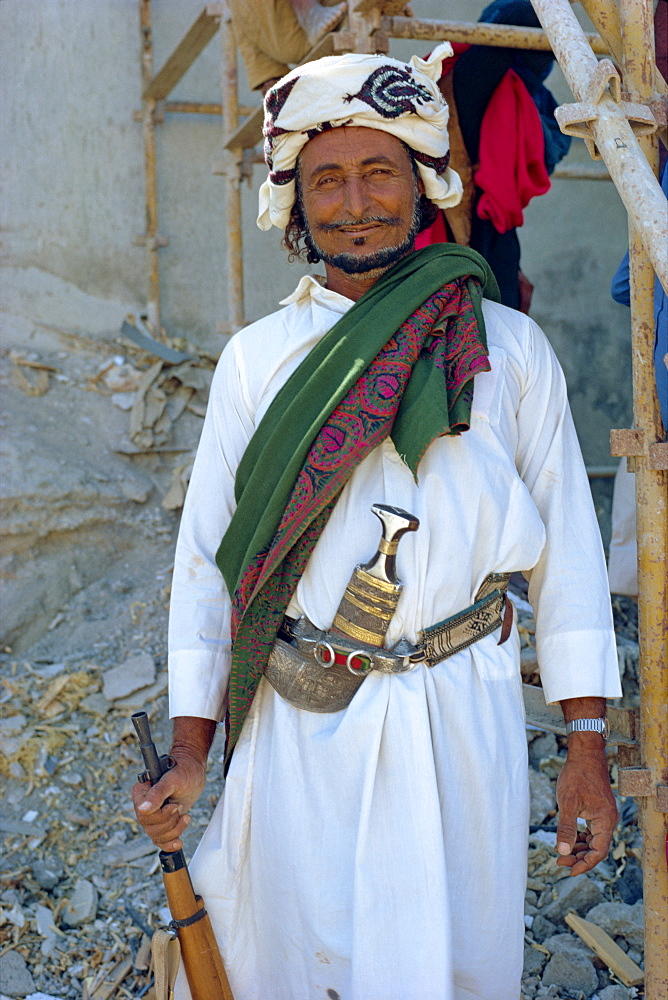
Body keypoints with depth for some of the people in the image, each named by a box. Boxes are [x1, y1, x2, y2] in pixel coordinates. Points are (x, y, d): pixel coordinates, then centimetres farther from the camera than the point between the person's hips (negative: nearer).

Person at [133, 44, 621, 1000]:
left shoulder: (510, 350, 0)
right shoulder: (257, 360, 0)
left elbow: (567, 546, 2)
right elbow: (208, 553, 2)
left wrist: (587, 748, 0)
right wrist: (190, 752, -2)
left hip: (461, 717, 0)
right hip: (299, 727, 1)